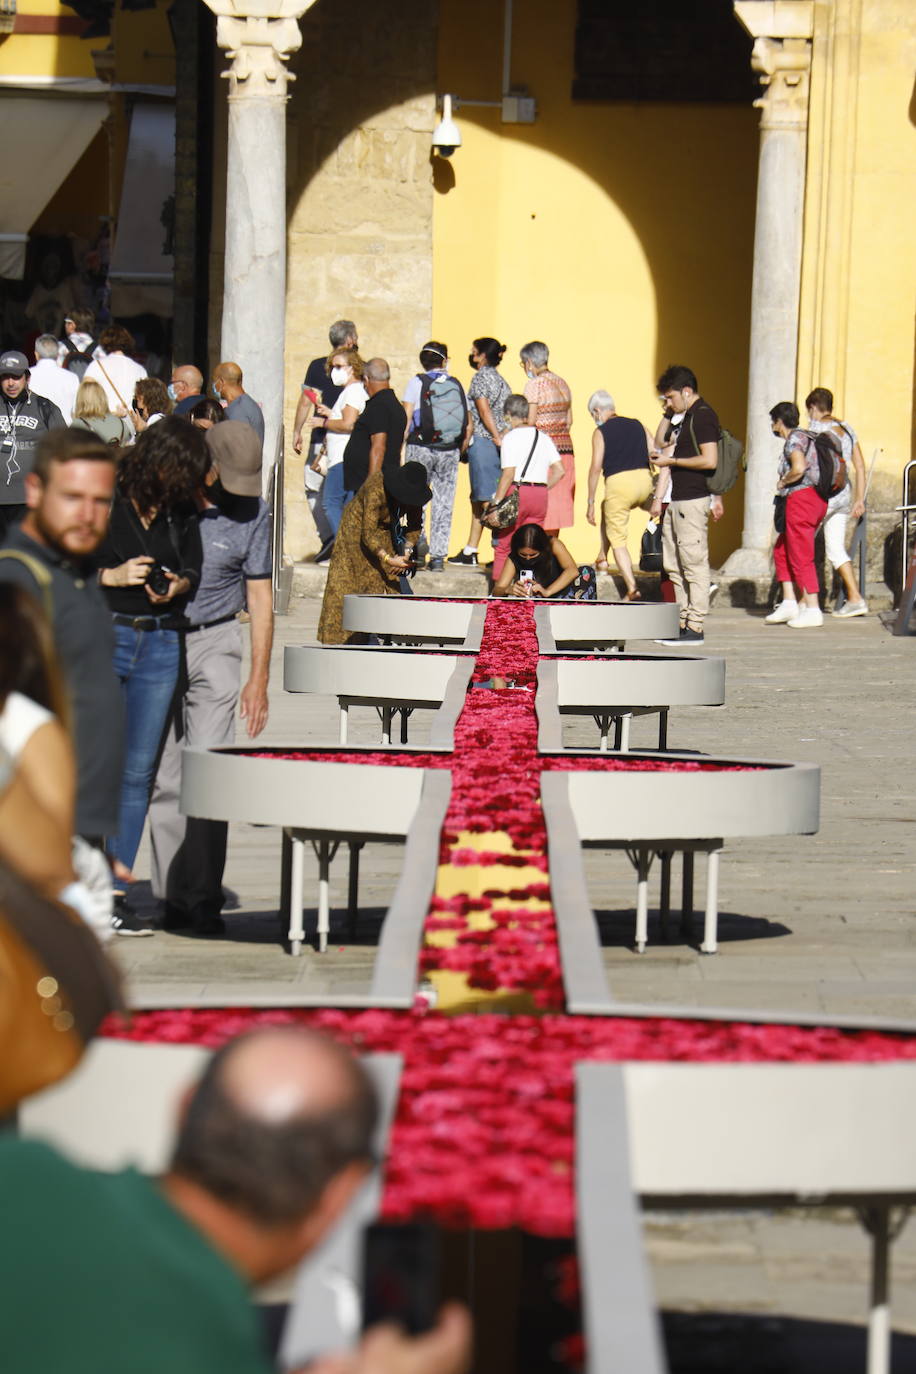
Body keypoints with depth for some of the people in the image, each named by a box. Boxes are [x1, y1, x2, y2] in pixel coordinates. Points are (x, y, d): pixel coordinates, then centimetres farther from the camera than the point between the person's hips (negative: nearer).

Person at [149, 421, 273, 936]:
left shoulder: (252, 512, -2)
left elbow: (260, 597, 3)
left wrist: (259, 678, -1)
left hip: (213, 643, 0)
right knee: (163, 777, 0)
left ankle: (202, 895, -9)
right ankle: (172, 896, 5)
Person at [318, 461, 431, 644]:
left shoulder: (414, 492, -13)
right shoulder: (376, 489, -33)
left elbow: (415, 526, 1)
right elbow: (368, 534, -32)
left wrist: (407, 550, -16)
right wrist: (388, 559, -40)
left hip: (384, 536, 6)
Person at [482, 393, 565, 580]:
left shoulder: (510, 437, -5)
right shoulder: (543, 437, 12)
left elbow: (508, 474, -13)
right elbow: (559, 470, 9)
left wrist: (496, 502, -10)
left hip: (517, 494, -5)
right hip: (541, 495, 5)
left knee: (503, 546, 2)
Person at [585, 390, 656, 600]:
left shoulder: (601, 432, 2)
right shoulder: (637, 425, 16)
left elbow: (596, 468, -4)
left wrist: (590, 503, 0)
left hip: (619, 483, -6)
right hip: (644, 481, 6)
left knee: (617, 538, 3)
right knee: (607, 507, 34)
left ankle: (632, 589, -9)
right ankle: (602, 557, 31)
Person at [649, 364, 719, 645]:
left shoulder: (703, 416, -10)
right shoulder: (686, 417, 21)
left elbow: (709, 460, -19)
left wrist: (672, 460, -10)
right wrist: (659, 497, 19)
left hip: (693, 501, -11)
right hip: (677, 501, 11)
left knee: (694, 564, -8)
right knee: (673, 566, 11)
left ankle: (696, 627, -7)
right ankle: (683, 623, 15)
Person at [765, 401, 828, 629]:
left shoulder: (794, 439, -11)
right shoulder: (804, 437, 20)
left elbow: (799, 468, -27)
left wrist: (782, 482, -9)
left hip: (802, 497, -10)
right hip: (815, 498, 10)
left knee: (801, 557, -7)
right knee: (781, 551, 15)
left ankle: (812, 610, -6)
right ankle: (789, 604, 12)